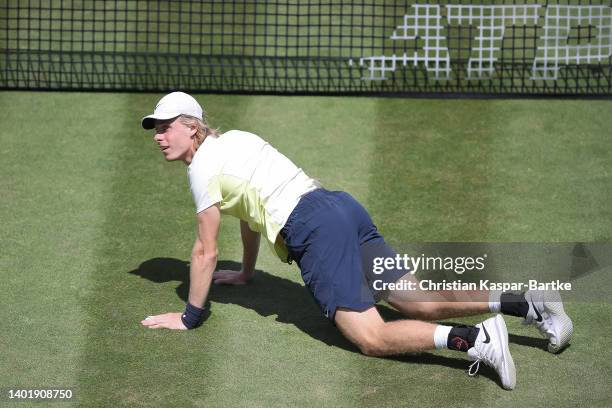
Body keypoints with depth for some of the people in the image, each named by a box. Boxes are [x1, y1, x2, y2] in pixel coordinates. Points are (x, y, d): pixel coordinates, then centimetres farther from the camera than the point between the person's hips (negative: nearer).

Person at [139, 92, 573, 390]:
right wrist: (246, 273, 48)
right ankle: (525, 302, -5)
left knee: (372, 338, -17)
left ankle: (474, 337, -33)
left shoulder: (203, 166, -1)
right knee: (418, 301, 6)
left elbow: (206, 251, 0)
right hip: (342, 207, 9)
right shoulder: (234, 138, 24)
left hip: (313, 228, -9)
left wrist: (190, 317, 9)